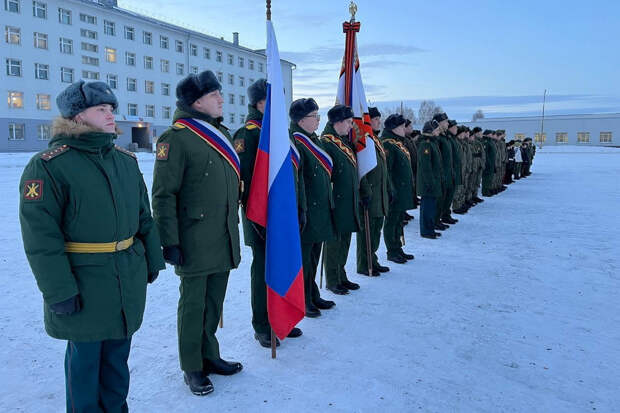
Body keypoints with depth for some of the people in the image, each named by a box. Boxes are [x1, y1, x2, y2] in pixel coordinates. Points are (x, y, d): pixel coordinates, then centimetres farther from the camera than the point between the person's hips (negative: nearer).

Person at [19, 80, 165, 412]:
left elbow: (143, 216, 14)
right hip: (84, 284, -6)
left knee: (118, 353, 19)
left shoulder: (126, 160, 8)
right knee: (85, 357, 10)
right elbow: (41, 236, -15)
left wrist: (152, 259, 12)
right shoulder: (48, 165, -12)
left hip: (129, 281, 6)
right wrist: (59, 291, -17)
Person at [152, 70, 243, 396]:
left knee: (214, 301, 16)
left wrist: (234, 227, 20)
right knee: (193, 303, 7)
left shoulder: (222, 133, 13)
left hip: (224, 239, 7)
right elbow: (163, 195, -14)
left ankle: (209, 355, 34)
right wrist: (169, 242, -16)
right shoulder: (177, 137, -11)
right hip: (195, 241, -7)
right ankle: (192, 368, 24)